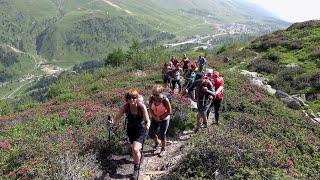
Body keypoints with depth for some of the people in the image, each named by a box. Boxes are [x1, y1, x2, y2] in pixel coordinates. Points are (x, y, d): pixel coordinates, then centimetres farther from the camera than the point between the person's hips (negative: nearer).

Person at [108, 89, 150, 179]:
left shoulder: (141, 106, -25)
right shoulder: (125, 107, -19)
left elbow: (147, 121, -22)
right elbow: (117, 118, -17)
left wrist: (147, 126, -44)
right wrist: (112, 122, -39)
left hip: (140, 130, -3)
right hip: (130, 130, 4)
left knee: (135, 149, -19)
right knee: (136, 147, 24)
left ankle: (136, 168, 7)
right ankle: (138, 156, 60)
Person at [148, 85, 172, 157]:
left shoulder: (165, 100, -28)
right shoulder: (151, 99, -17)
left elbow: (169, 112, -19)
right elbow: (150, 109, -3)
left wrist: (161, 118, -17)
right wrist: (154, 116, -16)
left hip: (164, 119, -4)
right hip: (155, 118, 4)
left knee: (162, 135, 3)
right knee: (151, 134, 8)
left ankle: (163, 149, 31)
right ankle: (157, 142, 42)